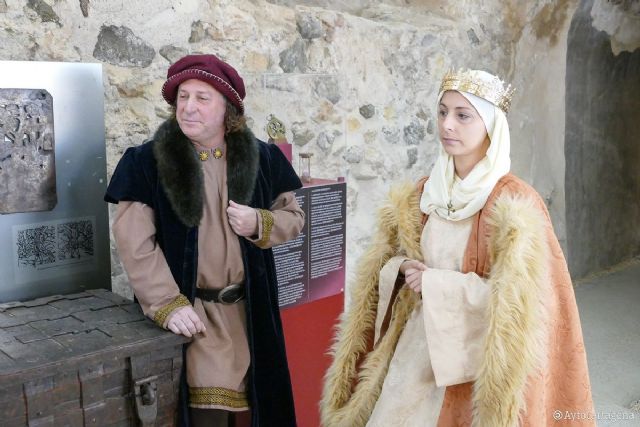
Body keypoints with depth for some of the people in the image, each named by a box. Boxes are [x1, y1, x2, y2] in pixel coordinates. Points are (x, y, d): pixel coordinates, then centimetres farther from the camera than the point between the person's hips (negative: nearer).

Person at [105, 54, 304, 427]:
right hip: (191, 310, -3)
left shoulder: (262, 158, 2)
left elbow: (294, 216, 10)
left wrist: (259, 223, -12)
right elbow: (134, 240, -11)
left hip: (250, 306, 3)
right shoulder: (148, 161, -6)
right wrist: (166, 303, -18)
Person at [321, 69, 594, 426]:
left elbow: (518, 297, -18)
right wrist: (403, 269, -10)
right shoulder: (419, 197, 3)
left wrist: (436, 282, -18)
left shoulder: (515, 204, -13)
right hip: (417, 343, 5)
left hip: (475, 354, -4)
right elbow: (384, 263, 13)